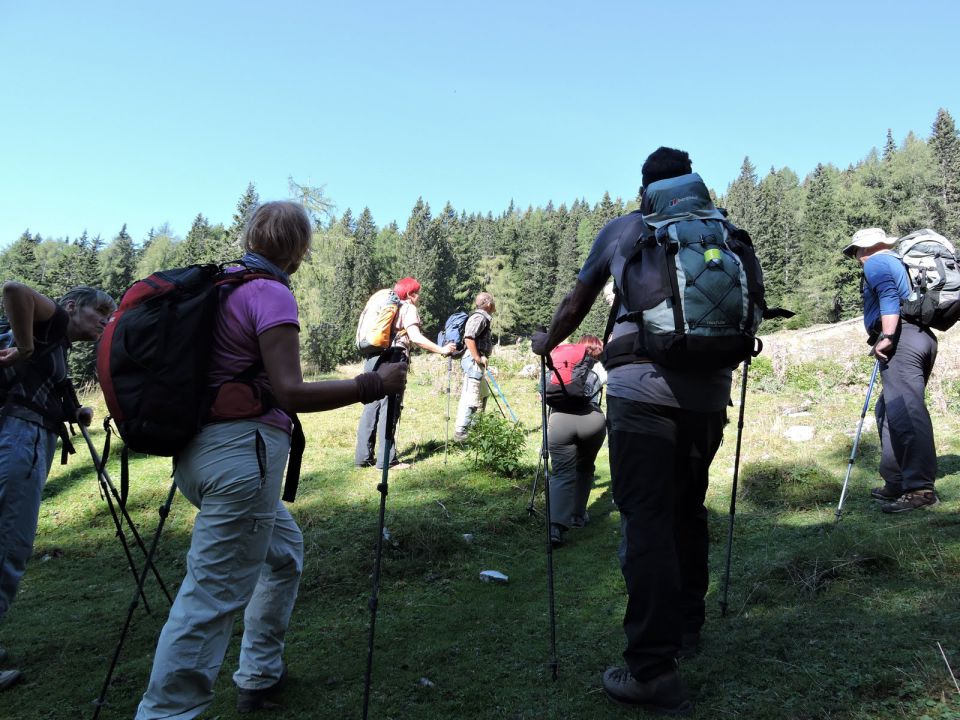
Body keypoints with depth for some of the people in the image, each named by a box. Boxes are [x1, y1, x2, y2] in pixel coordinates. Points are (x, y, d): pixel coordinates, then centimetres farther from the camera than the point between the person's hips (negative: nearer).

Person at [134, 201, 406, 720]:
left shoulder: (219, 286, 12)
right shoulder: (272, 293, -12)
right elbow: (290, 392, -19)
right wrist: (373, 384, -14)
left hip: (199, 449, 9)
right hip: (240, 450, -9)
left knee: (284, 550, 24)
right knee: (213, 596, -4)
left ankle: (260, 676, 32)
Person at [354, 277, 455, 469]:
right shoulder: (408, 308, 1)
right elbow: (415, 337, -13)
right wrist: (441, 350, -9)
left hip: (372, 358, 8)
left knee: (371, 408, 9)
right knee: (389, 410, -5)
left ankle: (363, 457, 10)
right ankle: (387, 460, -3)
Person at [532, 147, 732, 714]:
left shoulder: (622, 229, 12)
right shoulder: (718, 225, 17)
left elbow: (574, 308, 20)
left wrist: (548, 342, 38)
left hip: (643, 386, -4)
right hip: (710, 389, 4)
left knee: (646, 520, -4)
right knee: (688, 509, 19)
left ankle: (655, 670, -3)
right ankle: (687, 627, 34)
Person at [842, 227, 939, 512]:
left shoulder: (876, 263, 3)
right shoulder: (900, 261, 29)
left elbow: (889, 295, -16)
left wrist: (886, 337, -21)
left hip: (901, 339, -10)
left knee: (906, 414, -14)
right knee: (888, 411, 15)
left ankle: (921, 489, -18)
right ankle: (896, 482, 17)